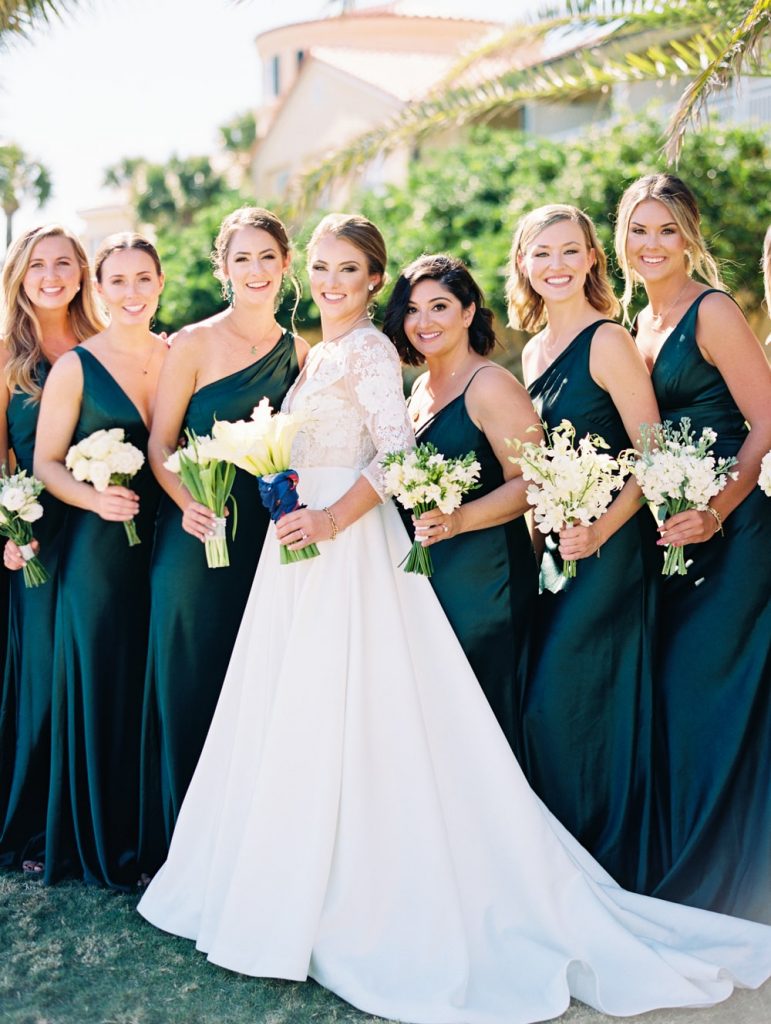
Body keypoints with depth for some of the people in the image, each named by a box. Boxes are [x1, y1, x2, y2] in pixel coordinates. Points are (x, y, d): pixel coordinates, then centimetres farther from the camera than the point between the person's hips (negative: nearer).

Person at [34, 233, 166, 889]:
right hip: (101, 546, -3)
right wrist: (95, 498, -20)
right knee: (105, 688, 3)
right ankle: (108, 844, 21)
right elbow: (46, 462, -2)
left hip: (170, 539, 3)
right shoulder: (76, 367, -3)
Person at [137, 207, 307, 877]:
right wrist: (188, 504, -20)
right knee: (189, 688, 3)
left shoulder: (300, 353, 8)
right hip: (196, 539, -3)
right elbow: (160, 444, -4)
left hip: (267, 540, 4)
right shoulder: (194, 344, -4)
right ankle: (183, 844, 17)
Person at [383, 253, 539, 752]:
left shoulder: (491, 385, -10)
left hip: (482, 575, -8)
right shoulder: (422, 387, 16)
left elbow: (530, 482, -17)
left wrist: (459, 519, -29)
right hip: (426, 575, 8)